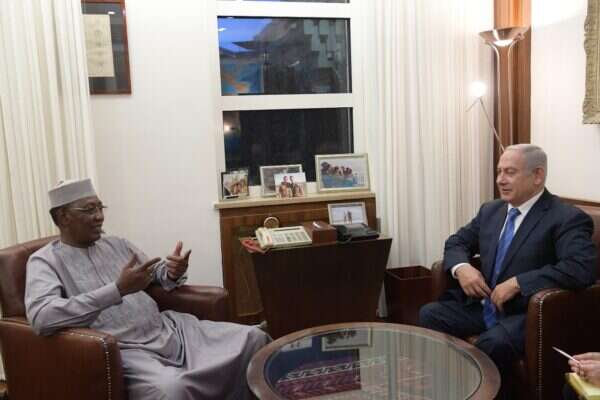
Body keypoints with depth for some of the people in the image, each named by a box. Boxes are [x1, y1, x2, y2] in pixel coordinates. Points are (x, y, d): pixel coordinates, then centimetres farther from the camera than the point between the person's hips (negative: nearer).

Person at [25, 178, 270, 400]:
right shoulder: (45, 260, -2)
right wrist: (118, 290, -26)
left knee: (254, 338, -4)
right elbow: (41, 317, -21)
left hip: (169, 329, 6)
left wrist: (173, 273, -2)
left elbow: (159, 275, 25)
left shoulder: (116, 244, 16)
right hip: (126, 349, -6)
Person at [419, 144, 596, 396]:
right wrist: (461, 267, -7)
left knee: (493, 343, -34)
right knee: (429, 314, -14)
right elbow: (457, 242, 17)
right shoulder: (491, 210, 11)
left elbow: (582, 268, -24)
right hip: (481, 306, 6)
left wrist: (517, 283, -27)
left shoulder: (567, 219, -10)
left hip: (525, 314, -6)